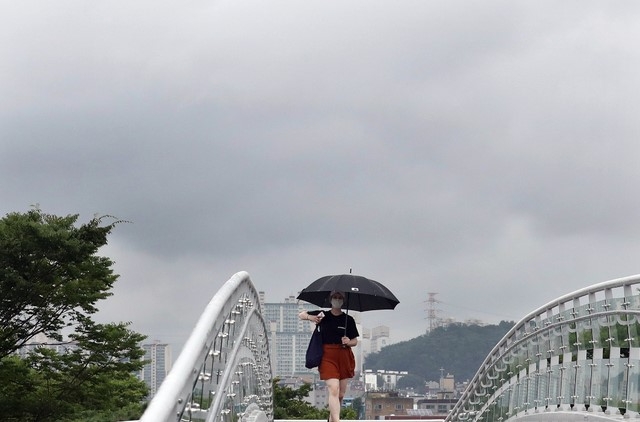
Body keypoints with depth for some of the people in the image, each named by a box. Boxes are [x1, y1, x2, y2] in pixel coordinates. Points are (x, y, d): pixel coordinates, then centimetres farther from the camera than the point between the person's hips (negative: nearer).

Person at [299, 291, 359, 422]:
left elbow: (355, 342, 10)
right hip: (327, 356, -3)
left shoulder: (348, 319, 7)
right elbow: (301, 315, 12)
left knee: (341, 394, 7)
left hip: (344, 357, 3)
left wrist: (348, 342, -13)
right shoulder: (323, 315, 6)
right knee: (333, 390, -18)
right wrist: (309, 317, -9)